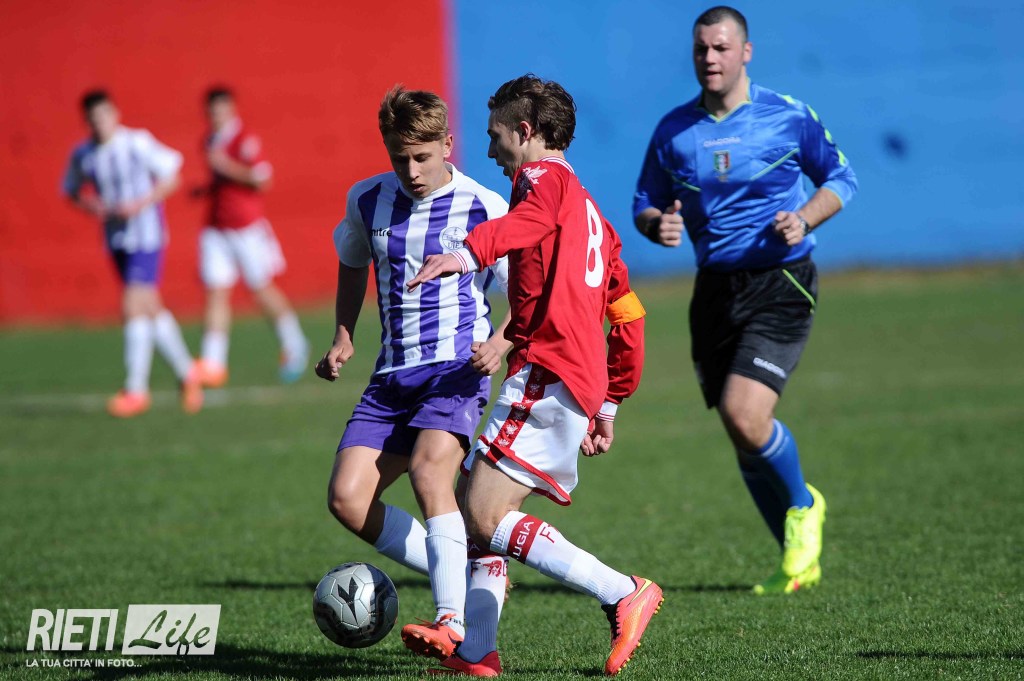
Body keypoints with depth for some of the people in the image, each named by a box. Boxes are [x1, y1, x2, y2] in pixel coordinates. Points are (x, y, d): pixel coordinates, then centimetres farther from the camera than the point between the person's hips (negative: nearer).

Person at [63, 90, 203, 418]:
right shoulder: (83, 155, 2)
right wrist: (89, 204, -7)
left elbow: (170, 177, -5)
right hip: (116, 240, 5)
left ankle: (136, 389, -11)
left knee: (134, 307, -14)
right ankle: (186, 372, 28)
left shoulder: (138, 143, -11)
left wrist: (141, 203, -17)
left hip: (146, 234, -5)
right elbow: (73, 191, 15)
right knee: (151, 309, 12)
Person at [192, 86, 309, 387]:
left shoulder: (245, 139, -11)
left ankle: (294, 347, 23)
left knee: (262, 289, 3)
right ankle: (213, 364, -10)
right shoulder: (211, 141, 13)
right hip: (216, 229, 6)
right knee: (216, 291, -4)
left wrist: (226, 165, -22)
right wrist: (206, 189, 11)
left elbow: (261, 177, -20)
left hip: (247, 226, -6)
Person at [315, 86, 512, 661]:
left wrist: (501, 342, -21)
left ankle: (454, 623, -33)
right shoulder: (367, 201, 7)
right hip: (395, 372, 6)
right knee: (348, 497, -8)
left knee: (429, 467, -31)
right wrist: (344, 337, 13)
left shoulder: (485, 209, -7)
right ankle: (476, 574, 5)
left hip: (457, 365, -6)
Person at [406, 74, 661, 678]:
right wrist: (608, 405, 33)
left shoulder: (543, 175, 0)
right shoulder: (592, 214, 28)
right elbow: (629, 319, 30)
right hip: (584, 383, 10)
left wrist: (470, 254, -44)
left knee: (486, 518, -15)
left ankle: (624, 595, -16)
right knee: (480, 508, 13)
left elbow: (535, 214, -27)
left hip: (548, 373, -10)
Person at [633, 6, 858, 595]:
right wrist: (658, 225, -9)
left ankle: (803, 506, 9)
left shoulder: (788, 116, -3)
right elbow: (645, 204, 14)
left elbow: (842, 178, 7)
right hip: (715, 291, 4)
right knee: (744, 436, 6)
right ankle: (801, 560, 24)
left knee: (745, 415, -21)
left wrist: (804, 219, -11)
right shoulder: (674, 131, 5)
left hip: (781, 284, -4)